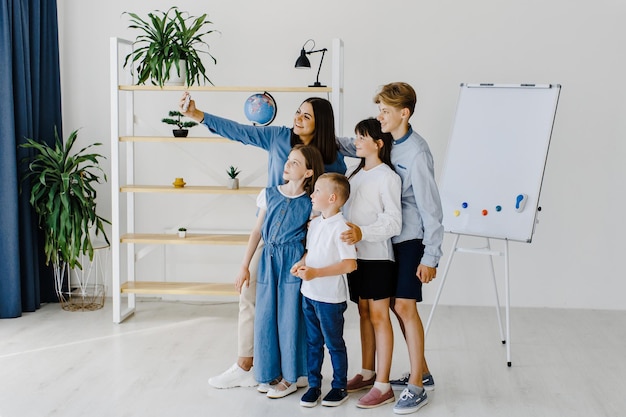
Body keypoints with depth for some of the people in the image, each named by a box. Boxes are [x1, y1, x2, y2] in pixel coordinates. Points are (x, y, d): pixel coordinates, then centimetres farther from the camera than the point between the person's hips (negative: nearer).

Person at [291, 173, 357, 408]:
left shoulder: (341, 227, -19)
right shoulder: (315, 223, 6)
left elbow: (350, 264, -23)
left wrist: (315, 272, -25)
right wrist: (301, 263, -3)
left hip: (330, 298, -7)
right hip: (309, 294, 7)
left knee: (334, 344, 7)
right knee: (313, 342, 15)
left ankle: (340, 387, 22)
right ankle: (314, 385, 27)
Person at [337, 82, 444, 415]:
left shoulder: (417, 153, -19)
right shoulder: (386, 143, 3)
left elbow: (430, 207, -17)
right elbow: (354, 147, 21)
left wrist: (430, 256, -16)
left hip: (411, 239, -8)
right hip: (390, 237, 8)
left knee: (404, 305, -7)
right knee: (396, 305, 12)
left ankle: (416, 386, 4)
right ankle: (421, 372, 26)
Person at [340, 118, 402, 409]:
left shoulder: (388, 177, -12)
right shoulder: (355, 174, 13)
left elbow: (393, 223, -18)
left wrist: (362, 233, -31)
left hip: (377, 256, -7)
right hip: (356, 254, 7)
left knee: (379, 316, -3)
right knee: (364, 312, 14)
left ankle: (383, 386, 3)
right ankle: (367, 373, 26)